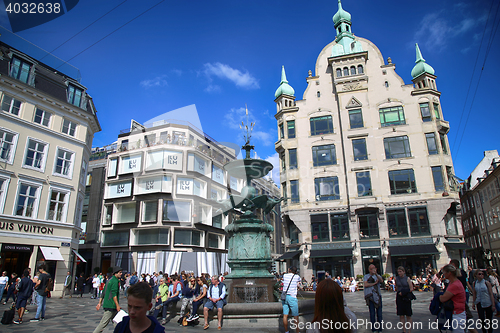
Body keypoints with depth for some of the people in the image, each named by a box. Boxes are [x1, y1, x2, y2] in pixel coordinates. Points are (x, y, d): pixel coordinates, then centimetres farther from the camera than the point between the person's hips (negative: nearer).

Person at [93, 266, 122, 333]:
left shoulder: (110, 280, 16)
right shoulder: (115, 281, -14)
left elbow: (103, 292, 18)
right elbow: (114, 294, -21)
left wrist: (100, 303, 20)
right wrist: (117, 305, -21)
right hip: (111, 305, -10)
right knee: (104, 322, -5)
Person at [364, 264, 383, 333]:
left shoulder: (378, 276, 12)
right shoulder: (366, 276, 7)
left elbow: (381, 281, -11)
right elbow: (365, 285, -9)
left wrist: (376, 274, -27)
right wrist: (375, 283, -6)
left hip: (378, 296, 2)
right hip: (370, 297, -2)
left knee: (379, 313, 3)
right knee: (372, 314, 0)